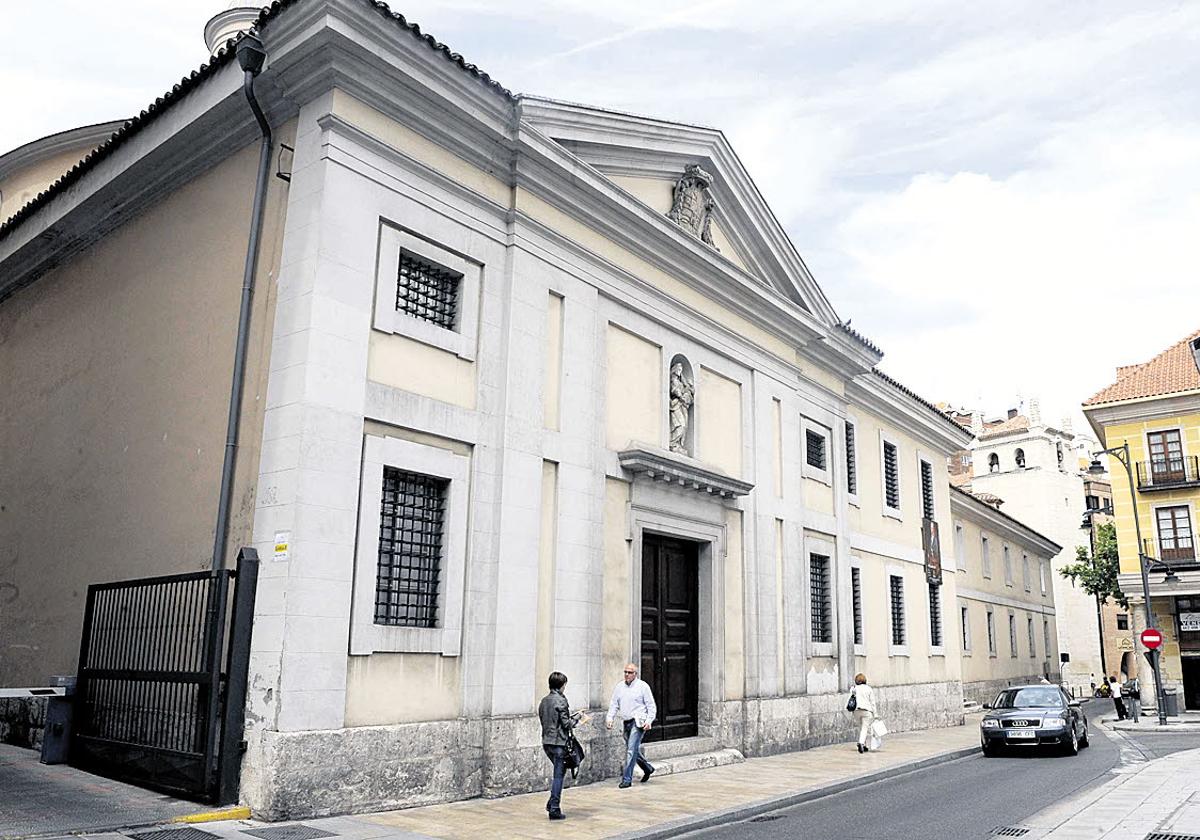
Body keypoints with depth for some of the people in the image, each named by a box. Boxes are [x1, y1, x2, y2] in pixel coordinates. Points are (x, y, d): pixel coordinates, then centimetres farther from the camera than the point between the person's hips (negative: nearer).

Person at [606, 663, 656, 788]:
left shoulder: (643, 686, -4)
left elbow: (651, 706, -3)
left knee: (631, 750, -12)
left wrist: (649, 721, -14)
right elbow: (614, 704, 13)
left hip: (638, 722, -6)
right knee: (634, 750, 13)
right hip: (626, 722, 6)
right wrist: (610, 718, 0)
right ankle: (648, 768, 37)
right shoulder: (619, 686, 9)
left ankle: (626, 779, -6)